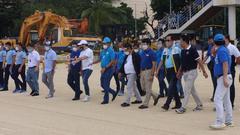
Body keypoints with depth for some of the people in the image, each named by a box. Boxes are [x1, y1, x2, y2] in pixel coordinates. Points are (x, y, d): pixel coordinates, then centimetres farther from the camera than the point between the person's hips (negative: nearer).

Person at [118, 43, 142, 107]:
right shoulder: (127, 56, 14)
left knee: (129, 87, -12)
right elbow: (123, 64, 18)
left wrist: (138, 73, -21)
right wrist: (121, 72, 13)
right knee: (133, 87, 16)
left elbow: (138, 65, -17)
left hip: (133, 74, -9)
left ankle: (127, 102, -10)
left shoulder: (135, 55, -13)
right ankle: (139, 99, 28)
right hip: (128, 74, 9)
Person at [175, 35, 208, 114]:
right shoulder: (183, 51, 10)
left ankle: (183, 107, -5)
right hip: (185, 73, 8)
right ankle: (199, 105, 24)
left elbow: (199, 61, -14)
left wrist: (204, 71, -13)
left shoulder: (192, 49, -14)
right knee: (192, 90, 14)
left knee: (187, 90, -8)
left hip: (192, 72, -8)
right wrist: (179, 72, 11)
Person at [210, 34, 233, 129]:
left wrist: (225, 78, -28)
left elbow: (225, 64, -24)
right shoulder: (223, 50, 14)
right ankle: (229, 121, 21)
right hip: (224, 78, 11)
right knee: (226, 100, 15)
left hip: (223, 78, -11)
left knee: (218, 99, -15)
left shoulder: (221, 50, -15)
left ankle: (220, 122, -19)